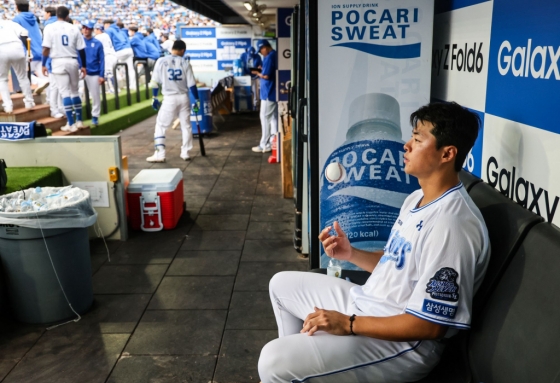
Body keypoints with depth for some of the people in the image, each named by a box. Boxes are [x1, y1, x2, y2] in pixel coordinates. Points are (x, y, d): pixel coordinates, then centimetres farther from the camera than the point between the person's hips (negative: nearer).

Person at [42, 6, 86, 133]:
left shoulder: (50, 27, -2)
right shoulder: (74, 28, 5)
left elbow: (46, 48, -6)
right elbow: (81, 49, 6)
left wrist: (44, 64, 3)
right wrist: (83, 65, 16)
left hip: (58, 62, -2)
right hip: (73, 61, 2)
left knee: (65, 92, -3)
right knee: (75, 91, 14)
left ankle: (71, 124, -7)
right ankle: (79, 121, 18)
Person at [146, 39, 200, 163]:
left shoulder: (161, 61, -2)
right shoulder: (185, 63, 0)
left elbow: (155, 82, 0)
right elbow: (191, 84, -2)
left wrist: (155, 98, 10)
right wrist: (197, 100, 6)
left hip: (169, 98, -2)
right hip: (184, 98, 2)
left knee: (160, 126, 8)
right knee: (186, 125, 15)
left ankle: (160, 154, 2)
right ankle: (185, 153, 17)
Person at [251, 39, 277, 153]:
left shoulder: (269, 57, -17)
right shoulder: (276, 55, 13)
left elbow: (266, 76, -21)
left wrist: (257, 73, -4)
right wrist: (262, 70, 12)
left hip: (268, 93, -9)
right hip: (275, 92, 9)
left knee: (265, 118, -3)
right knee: (274, 118, 12)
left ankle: (265, 145, 1)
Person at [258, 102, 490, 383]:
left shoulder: (452, 226, -27)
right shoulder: (418, 199, 5)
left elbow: (430, 325, -25)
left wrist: (349, 325, -21)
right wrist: (351, 254, -2)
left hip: (404, 344, -10)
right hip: (367, 302, 10)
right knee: (282, 284, 19)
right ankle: (299, 355, 36)